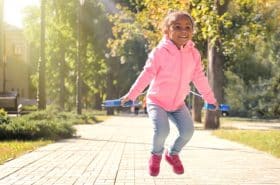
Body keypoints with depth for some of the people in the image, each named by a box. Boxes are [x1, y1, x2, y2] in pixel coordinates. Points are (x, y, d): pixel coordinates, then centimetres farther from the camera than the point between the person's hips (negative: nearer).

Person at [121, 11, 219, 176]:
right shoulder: (160, 52, -17)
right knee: (162, 131, -24)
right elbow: (146, 75, -13)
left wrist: (210, 99, 10)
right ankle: (156, 154, 11)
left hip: (178, 104, 4)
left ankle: (173, 153, 20)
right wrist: (131, 95, -13)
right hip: (157, 101, -4)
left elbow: (200, 79, 5)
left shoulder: (194, 54, -5)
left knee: (188, 131, -12)